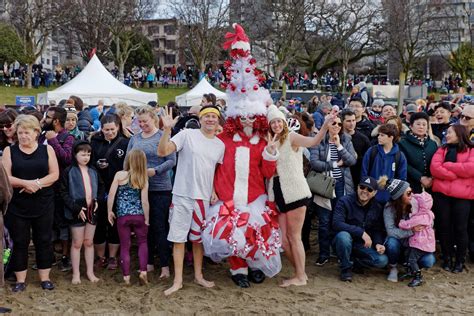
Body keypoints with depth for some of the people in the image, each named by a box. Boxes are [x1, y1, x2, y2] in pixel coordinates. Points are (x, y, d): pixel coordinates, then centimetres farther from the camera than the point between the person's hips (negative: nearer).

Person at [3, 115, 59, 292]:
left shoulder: (47, 149, 3)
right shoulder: (10, 151, 3)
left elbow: (54, 175, -3)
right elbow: (6, 178, -5)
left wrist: (36, 184, -17)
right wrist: (26, 183, -20)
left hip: (43, 204, 0)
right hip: (17, 205, 0)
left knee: (44, 240, 6)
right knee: (20, 242, 6)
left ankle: (45, 278, 17)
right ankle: (20, 280, 16)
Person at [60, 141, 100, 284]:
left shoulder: (93, 171, 8)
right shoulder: (69, 172, -7)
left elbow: (99, 188, 20)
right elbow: (64, 193, -10)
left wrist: (97, 201, 1)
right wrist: (76, 208, -17)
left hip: (92, 210, 4)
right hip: (77, 211, -4)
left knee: (89, 242, 12)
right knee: (77, 243, 4)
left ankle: (90, 272, 20)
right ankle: (76, 273, 14)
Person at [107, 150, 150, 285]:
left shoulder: (119, 175, -6)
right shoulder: (144, 179, -4)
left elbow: (111, 194, -8)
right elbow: (144, 201, -5)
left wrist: (109, 211, 4)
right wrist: (146, 219, 3)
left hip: (122, 216, -1)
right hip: (139, 215, 1)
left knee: (124, 246, 9)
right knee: (142, 242, 19)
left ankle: (126, 276, 11)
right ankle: (143, 271, 9)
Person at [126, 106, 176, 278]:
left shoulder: (163, 137, -5)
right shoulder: (135, 138, 10)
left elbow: (172, 160, -10)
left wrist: (155, 170, -21)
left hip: (160, 188, -5)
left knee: (160, 227, -1)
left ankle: (165, 265, 8)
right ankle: (149, 263, 23)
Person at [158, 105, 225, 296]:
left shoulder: (220, 145, 7)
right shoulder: (187, 135, -8)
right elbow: (162, 152, -17)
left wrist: (215, 191, 5)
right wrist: (167, 129, -30)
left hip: (204, 197, 4)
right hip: (183, 195, -4)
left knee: (199, 238, 16)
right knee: (178, 238, 1)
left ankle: (198, 275, 30)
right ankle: (178, 280, 10)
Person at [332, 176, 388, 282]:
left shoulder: (377, 208, 1)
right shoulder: (345, 201, -13)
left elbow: (377, 230, 7)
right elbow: (336, 224, -26)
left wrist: (378, 243, -15)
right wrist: (361, 232, -33)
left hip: (363, 245, 3)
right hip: (345, 241, -3)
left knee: (382, 260, -20)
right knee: (343, 235, -38)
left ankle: (353, 262, 8)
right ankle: (346, 268, -13)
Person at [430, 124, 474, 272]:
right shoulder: (442, 149, 12)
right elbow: (434, 168, -3)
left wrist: (447, 165, -7)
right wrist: (457, 174, -12)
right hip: (441, 193, 3)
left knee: (460, 227, 3)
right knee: (444, 226, 7)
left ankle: (460, 260, 17)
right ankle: (447, 257, 21)